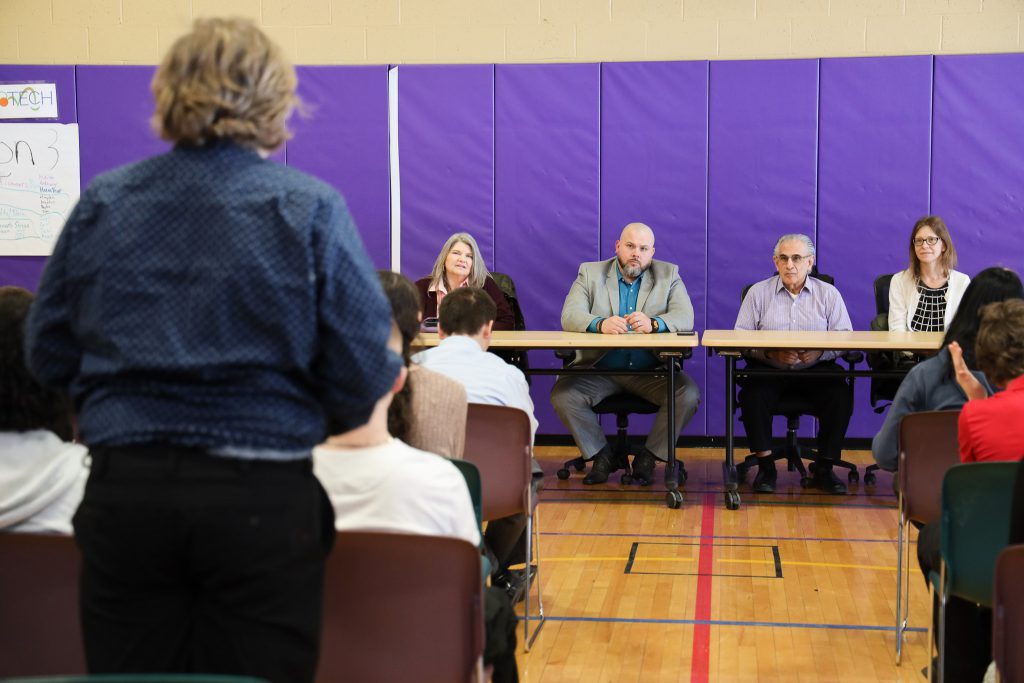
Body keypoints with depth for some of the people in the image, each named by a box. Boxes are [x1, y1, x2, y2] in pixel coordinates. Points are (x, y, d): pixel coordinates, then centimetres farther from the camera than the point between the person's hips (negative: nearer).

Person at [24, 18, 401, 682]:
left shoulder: (100, 203, 3)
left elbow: (49, 354, 9)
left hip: (124, 494, 3)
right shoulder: (310, 209, -6)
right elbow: (364, 371, -8)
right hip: (261, 500, -3)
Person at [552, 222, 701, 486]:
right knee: (562, 395, -26)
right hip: (598, 368, 0)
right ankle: (602, 454, -1)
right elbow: (569, 316, -8)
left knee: (688, 394, -26)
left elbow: (685, 318, -8)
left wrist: (653, 324, -30)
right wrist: (600, 324, -31)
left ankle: (648, 456, -3)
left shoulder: (668, 275, 8)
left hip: (652, 370, 0)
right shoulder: (590, 273, 6)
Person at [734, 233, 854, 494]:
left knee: (841, 395, -27)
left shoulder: (829, 294, 9)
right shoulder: (758, 292, 8)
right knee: (753, 395, -31)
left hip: (817, 370, 1)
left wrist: (819, 353, -21)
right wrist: (771, 354, -17)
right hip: (768, 369, 0)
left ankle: (824, 468, -11)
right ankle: (765, 465, -13)